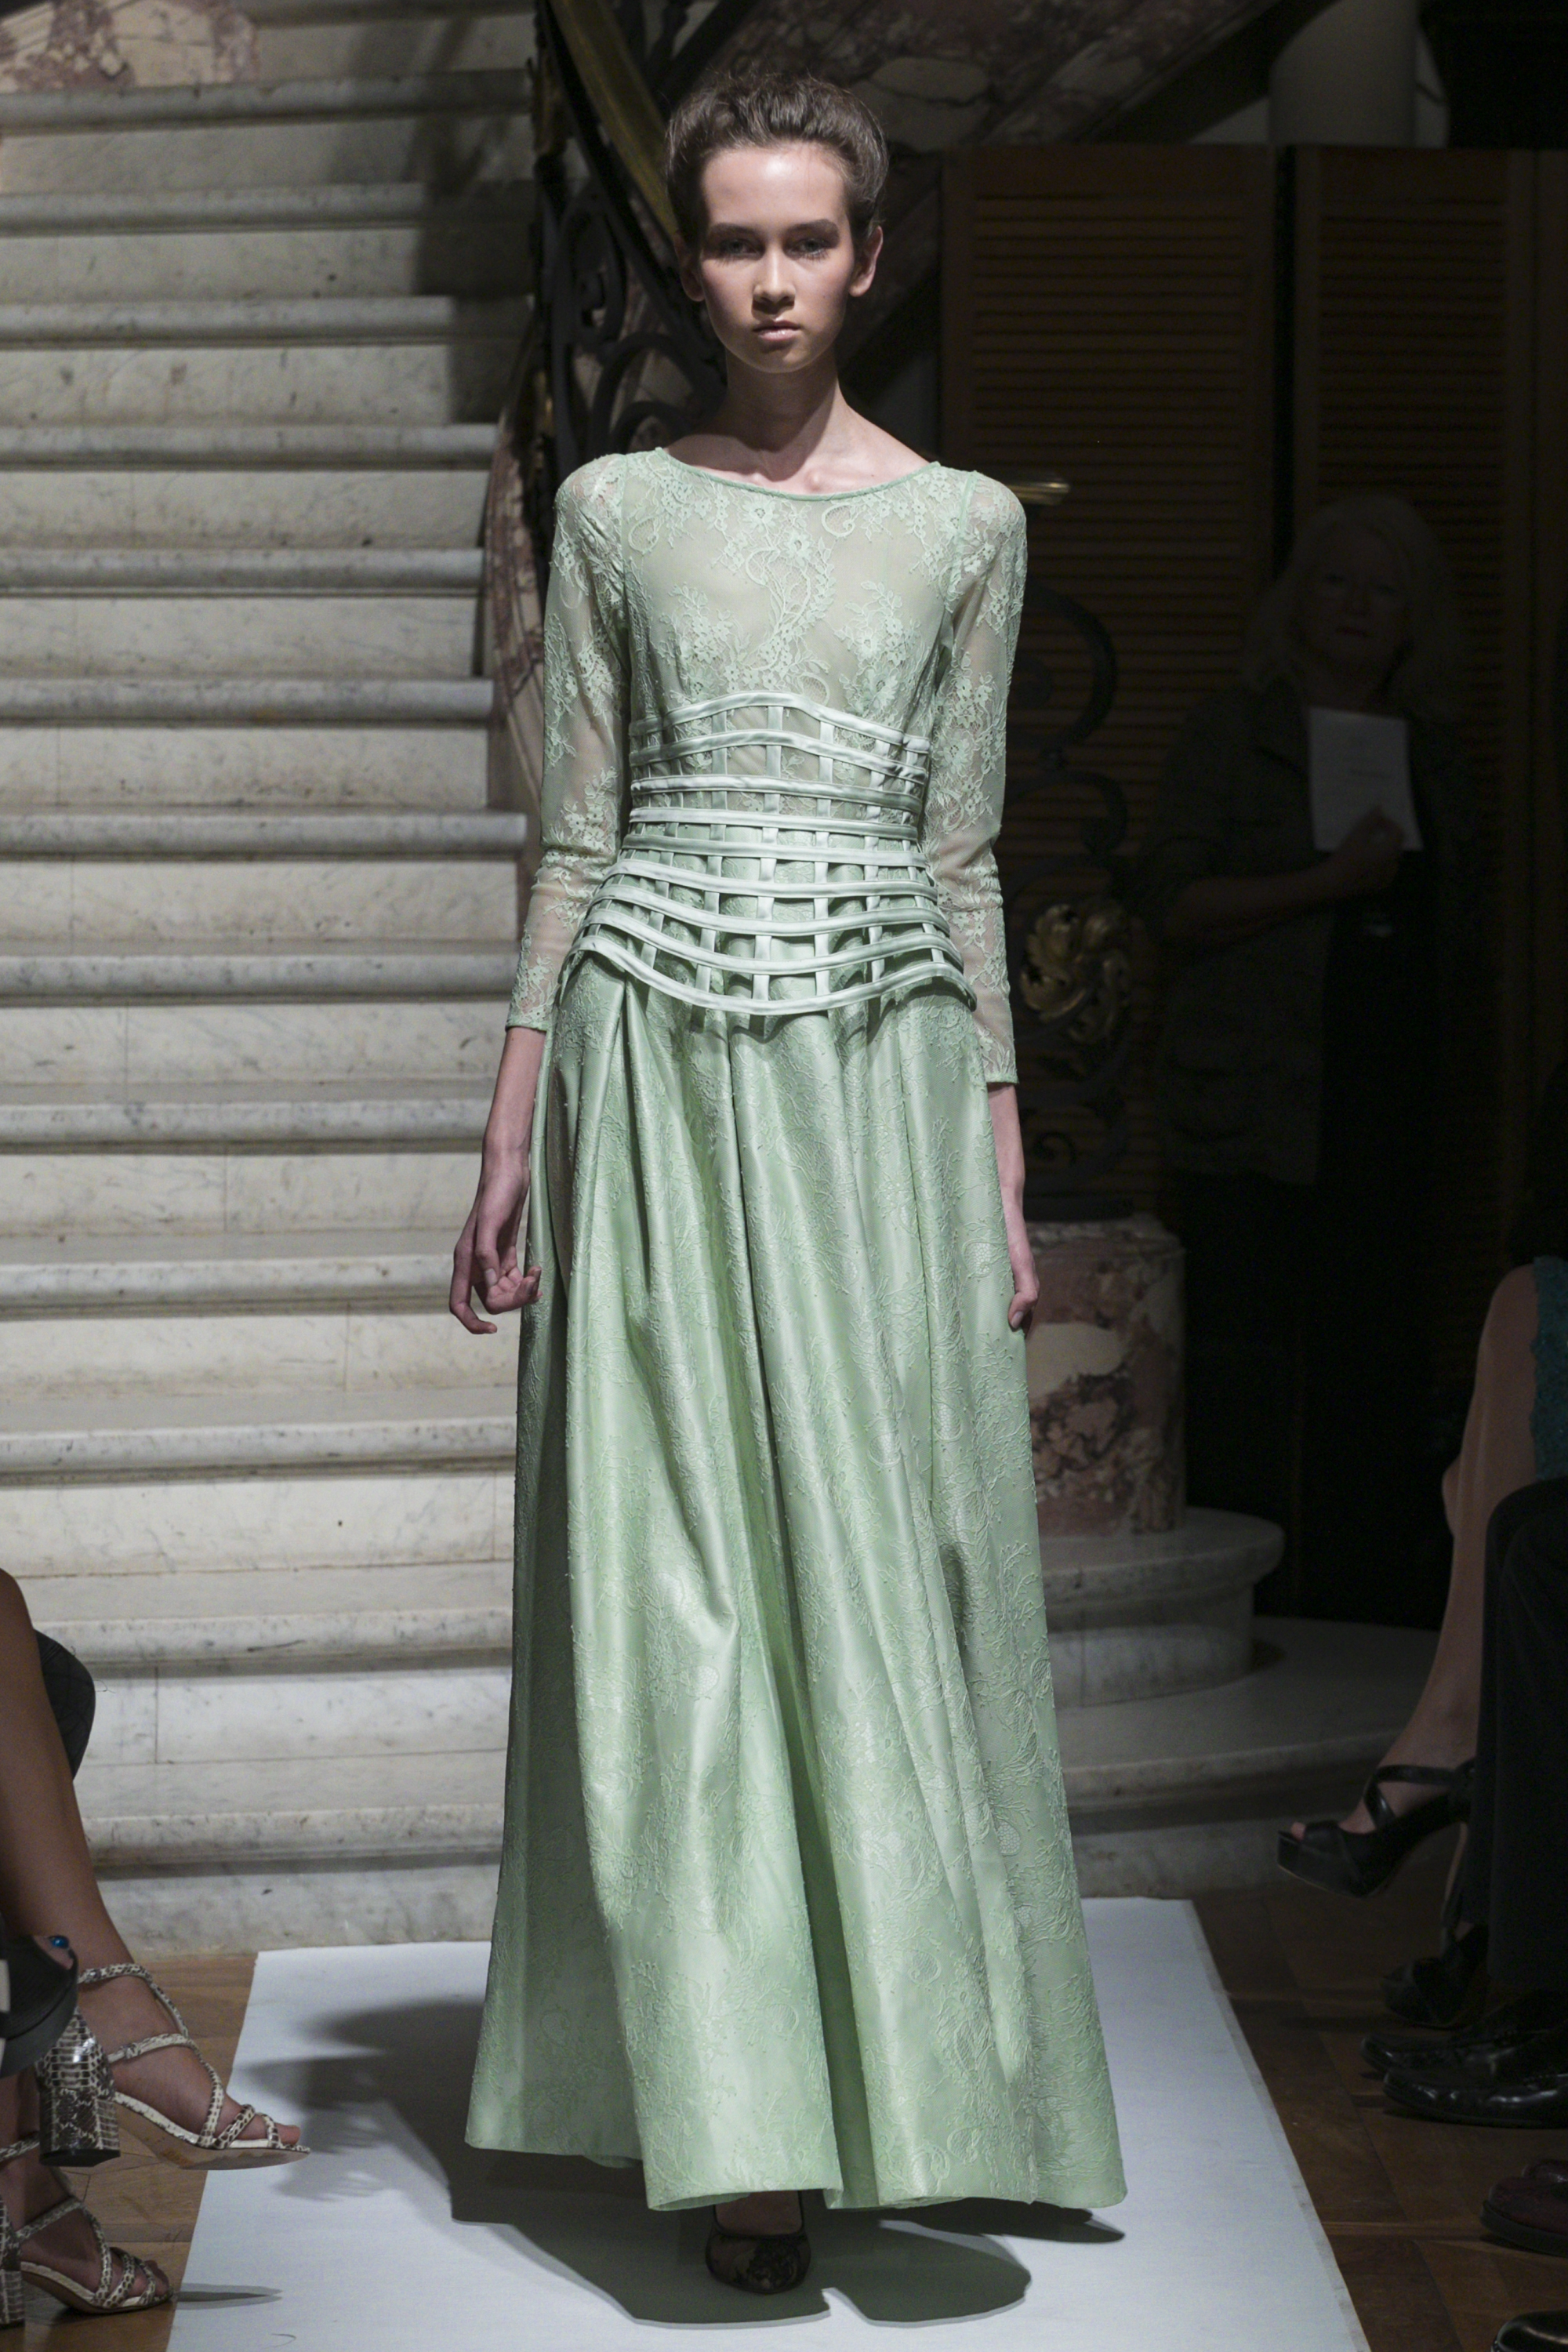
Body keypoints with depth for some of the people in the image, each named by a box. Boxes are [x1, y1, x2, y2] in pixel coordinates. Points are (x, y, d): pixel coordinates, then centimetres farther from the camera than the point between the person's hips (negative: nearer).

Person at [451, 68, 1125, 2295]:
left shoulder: (966, 523, 8)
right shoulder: (615, 512, 7)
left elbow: (965, 861, 9)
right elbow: (575, 841, 8)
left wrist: (1004, 1178, 5)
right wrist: (509, 1144, 3)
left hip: (883, 1069, 1)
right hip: (657, 1071, 0)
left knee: (887, 1573, -1)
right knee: (677, 1585, -4)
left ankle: (901, 2078, 11)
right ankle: (740, 2121, 0)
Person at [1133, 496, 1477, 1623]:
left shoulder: (1433, 751, 17)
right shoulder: (1236, 731, 3)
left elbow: (1456, 928, 26)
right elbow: (1173, 902, -8)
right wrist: (1329, 882, -16)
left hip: (1390, 1102, 5)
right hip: (1255, 1099, -5)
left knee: (1375, 1360, 4)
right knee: (1246, 1365, -7)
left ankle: (1363, 1601, 11)